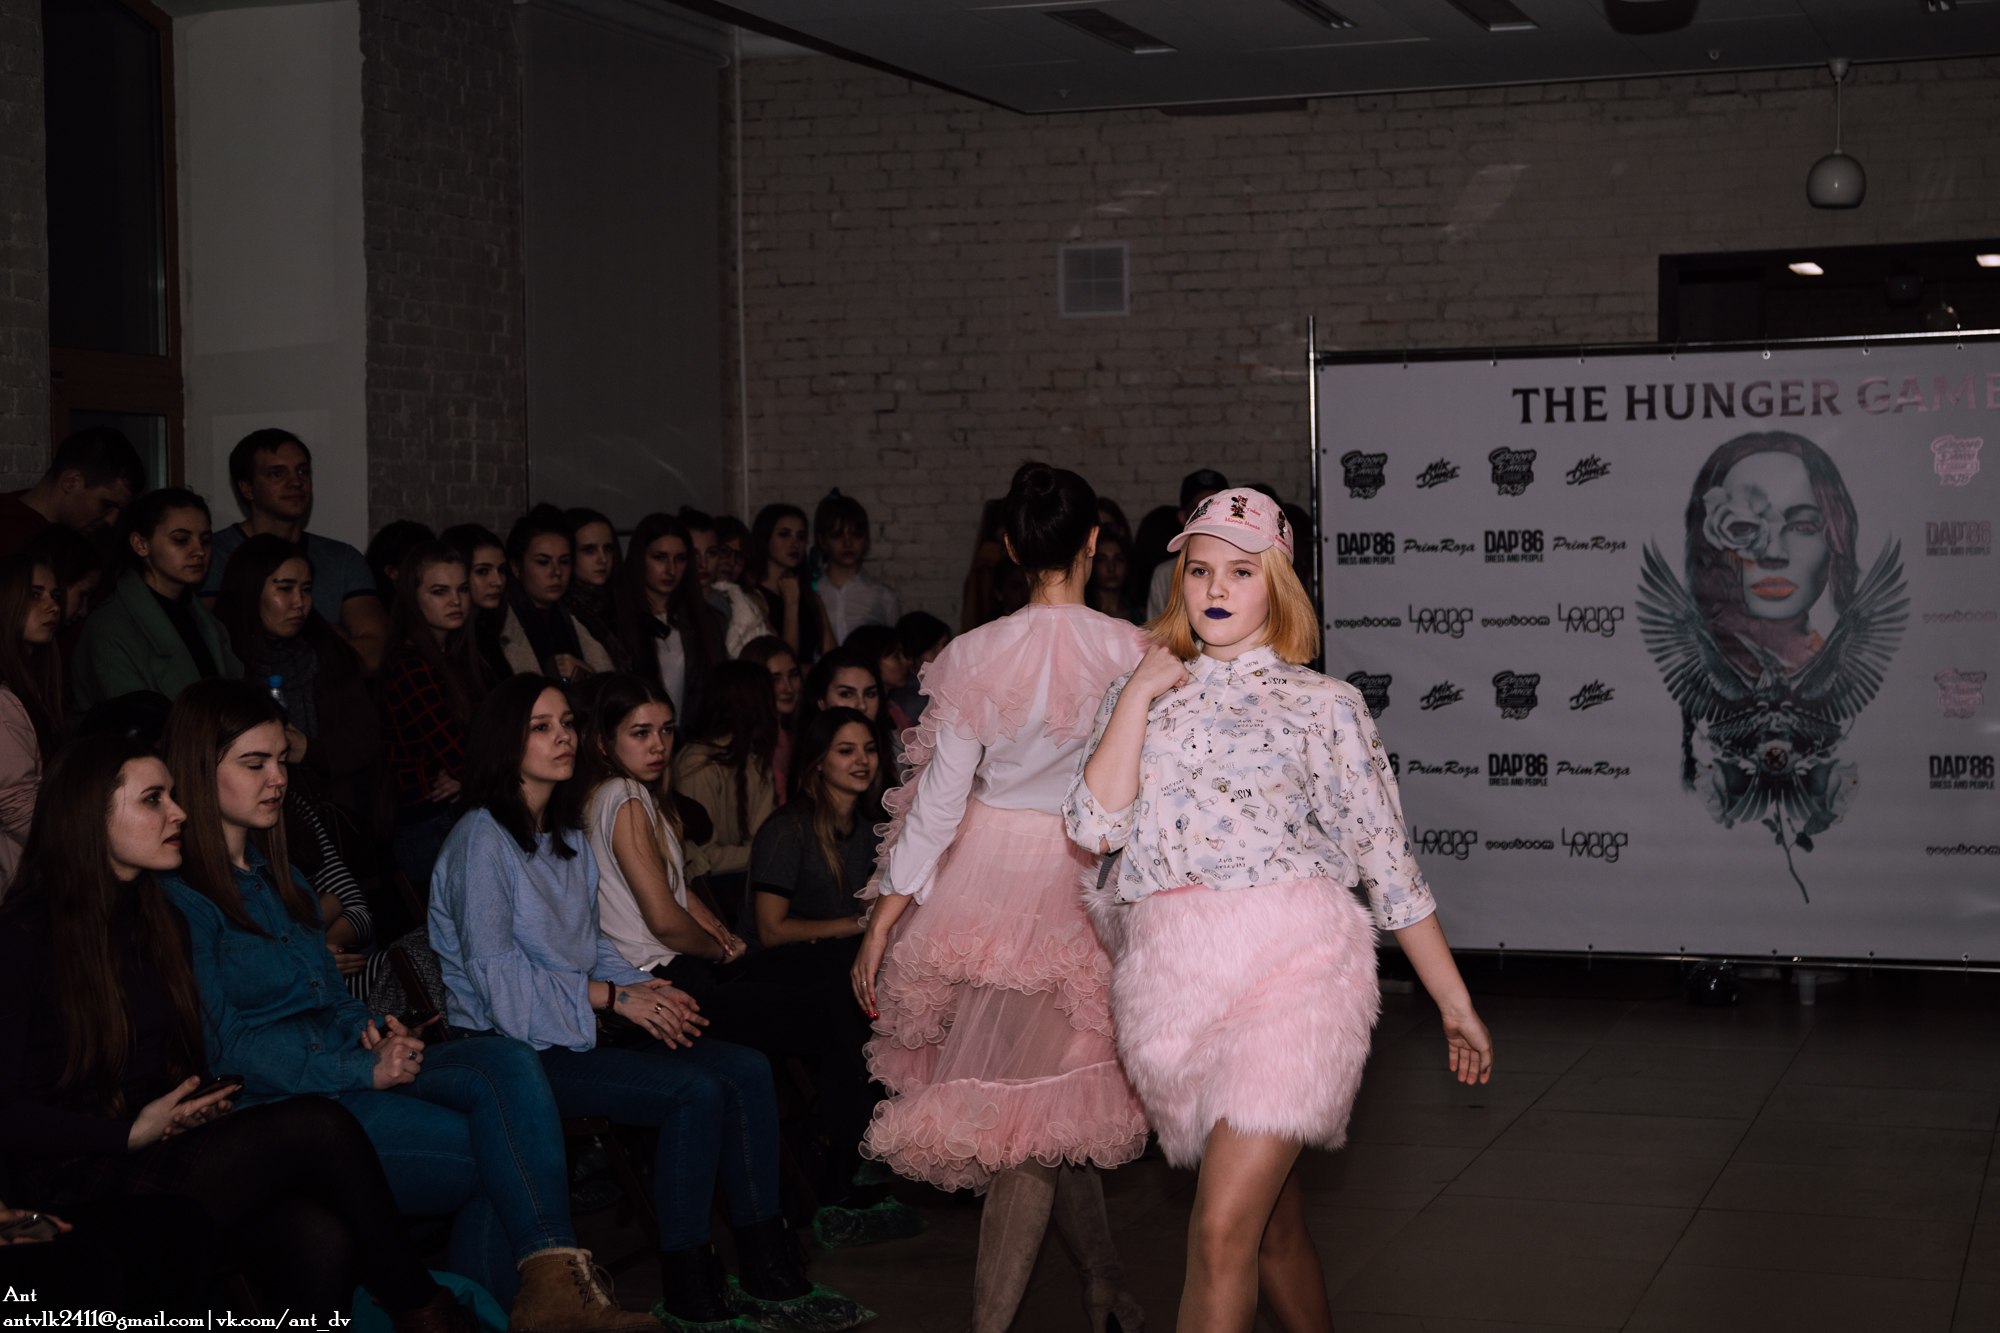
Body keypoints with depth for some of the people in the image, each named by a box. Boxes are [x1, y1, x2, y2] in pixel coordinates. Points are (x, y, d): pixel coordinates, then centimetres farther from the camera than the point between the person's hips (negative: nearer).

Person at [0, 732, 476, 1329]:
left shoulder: (161, 919, 17)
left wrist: (204, 1108, 1)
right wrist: (133, 1134, -13)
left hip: (167, 1153, 7)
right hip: (82, 1183, -7)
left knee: (322, 1243, -27)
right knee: (318, 1125, -24)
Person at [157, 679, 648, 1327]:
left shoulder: (274, 874, 22)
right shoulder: (177, 898, -6)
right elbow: (220, 1046, -12)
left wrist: (376, 1032, 2)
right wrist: (360, 1070, -15)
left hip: (352, 1070, 8)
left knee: (506, 1061, -23)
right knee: (498, 1152, -23)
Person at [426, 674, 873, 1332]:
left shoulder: (569, 835, 18)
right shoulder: (481, 839, -10)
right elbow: (492, 967, -16)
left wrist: (643, 990, 0)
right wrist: (611, 996, -16)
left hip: (582, 1024, 9)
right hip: (515, 1043, -8)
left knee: (747, 1071, -10)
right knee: (696, 1093, -25)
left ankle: (771, 1276, -8)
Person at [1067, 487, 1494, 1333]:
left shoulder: (1323, 704, 5)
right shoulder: (1138, 698, 15)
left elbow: (1387, 858, 6)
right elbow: (1094, 826, 0)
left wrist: (1454, 1002, 7)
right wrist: (1140, 693, -2)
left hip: (1288, 971, -4)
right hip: (1171, 978, 4)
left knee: (1223, 1230, -15)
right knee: (1274, 1227, 14)